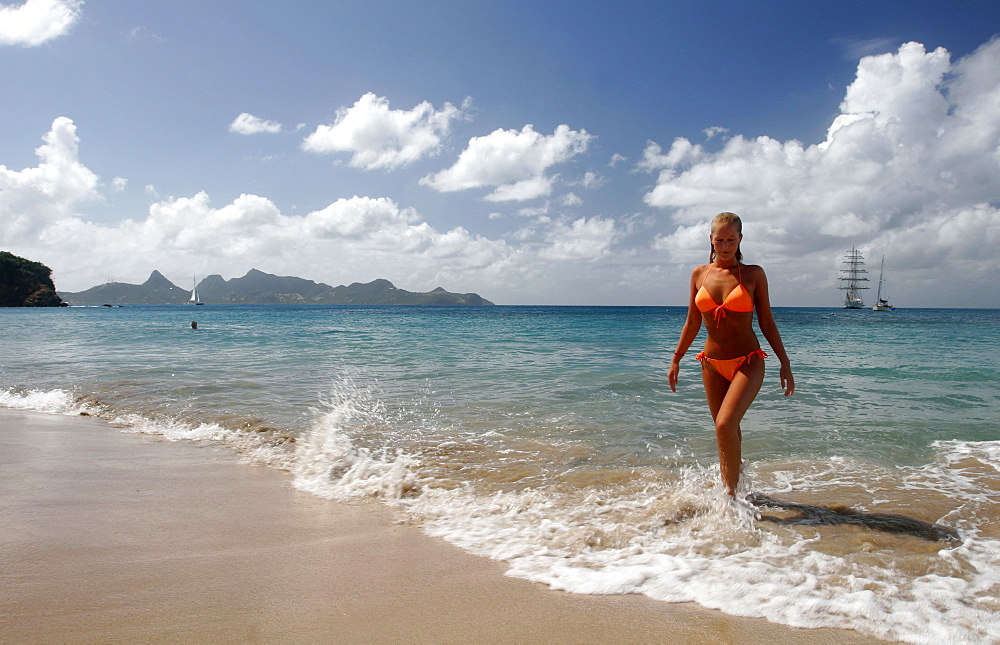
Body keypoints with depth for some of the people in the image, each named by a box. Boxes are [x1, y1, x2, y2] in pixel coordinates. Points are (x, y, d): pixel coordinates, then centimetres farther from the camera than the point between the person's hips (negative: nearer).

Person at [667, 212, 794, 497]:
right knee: (727, 431, 12)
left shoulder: (753, 274, -2)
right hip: (712, 364, 4)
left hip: (748, 363, -3)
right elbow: (692, 322, 11)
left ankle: (730, 494, -6)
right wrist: (676, 360, 11)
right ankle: (730, 486, 30)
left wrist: (785, 363, -1)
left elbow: (766, 322, 1)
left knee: (725, 425, -20)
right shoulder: (699, 274, 5)